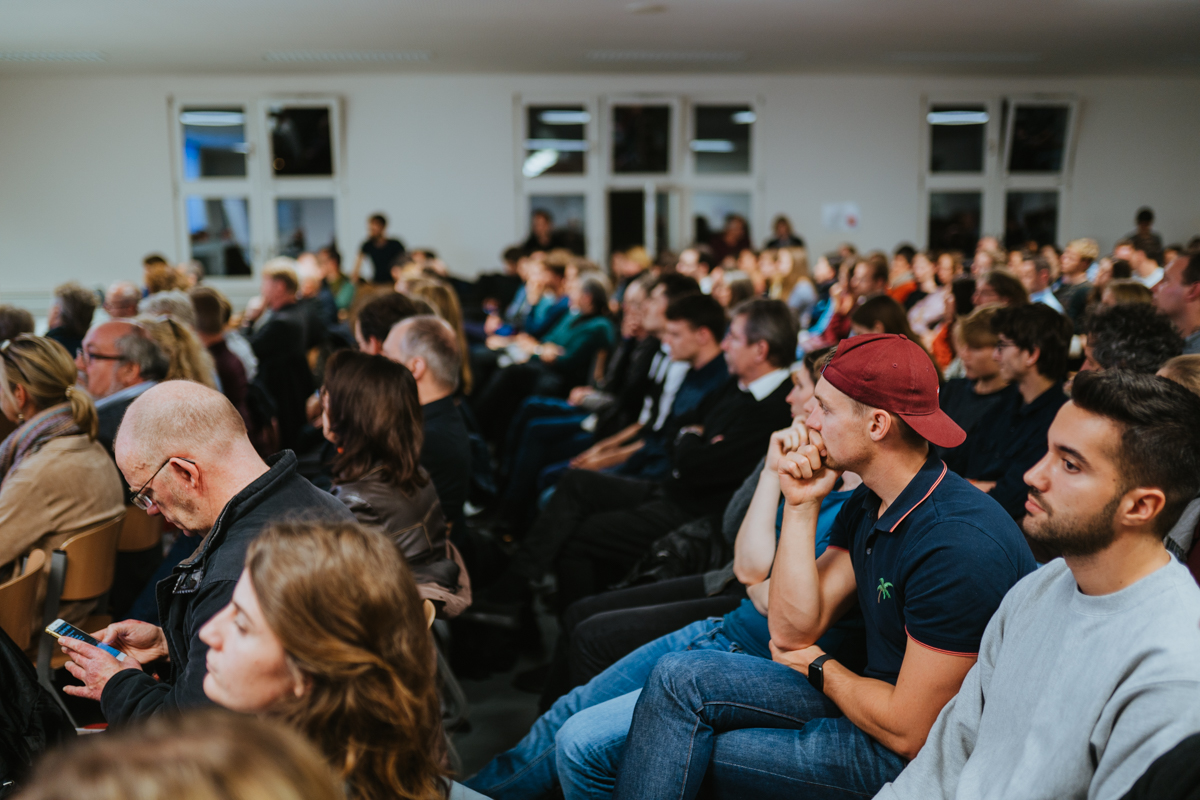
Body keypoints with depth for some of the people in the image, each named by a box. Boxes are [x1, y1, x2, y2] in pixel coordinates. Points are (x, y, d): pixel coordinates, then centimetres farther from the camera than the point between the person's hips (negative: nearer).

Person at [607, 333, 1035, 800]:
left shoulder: (959, 544, -27)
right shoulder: (866, 505, 2)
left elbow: (907, 733, -24)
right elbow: (791, 632, -1)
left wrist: (819, 667, -6)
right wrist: (801, 508, -7)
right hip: (872, 700, 8)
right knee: (680, 678, -5)